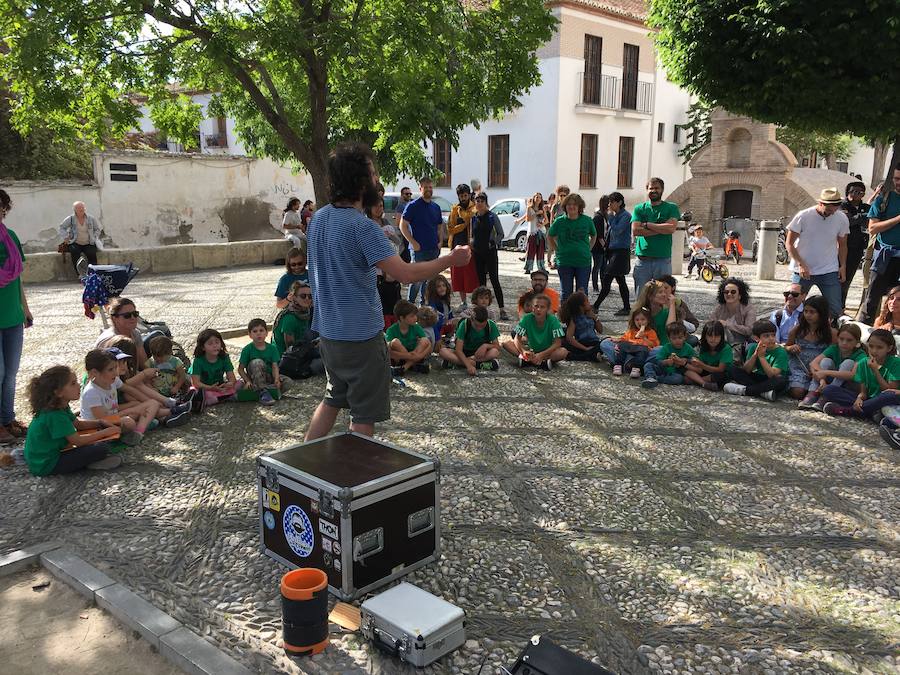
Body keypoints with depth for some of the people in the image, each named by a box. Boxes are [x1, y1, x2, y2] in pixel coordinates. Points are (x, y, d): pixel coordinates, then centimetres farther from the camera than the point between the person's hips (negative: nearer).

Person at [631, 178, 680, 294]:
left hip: (663, 260, -1)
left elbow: (671, 228, -10)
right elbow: (635, 231, -6)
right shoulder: (639, 209, 9)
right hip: (643, 260, 1)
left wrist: (647, 225, -7)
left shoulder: (671, 208, 7)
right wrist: (661, 229, -8)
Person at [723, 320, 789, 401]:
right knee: (732, 368, -11)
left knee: (781, 380, -38)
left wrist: (762, 356, -24)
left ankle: (743, 390, -27)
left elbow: (772, 375, -23)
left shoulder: (781, 352, -14)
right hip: (757, 378, 4)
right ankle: (763, 392, -24)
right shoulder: (754, 347, -2)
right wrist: (755, 355, -21)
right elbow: (746, 371, -7)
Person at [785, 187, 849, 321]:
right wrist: (801, 265, -15)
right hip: (803, 270, -2)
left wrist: (843, 266, 3)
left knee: (836, 309, 0)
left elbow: (842, 245, 13)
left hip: (829, 272, 2)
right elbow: (789, 243, -7)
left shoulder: (842, 219, -1)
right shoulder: (803, 216, -11)